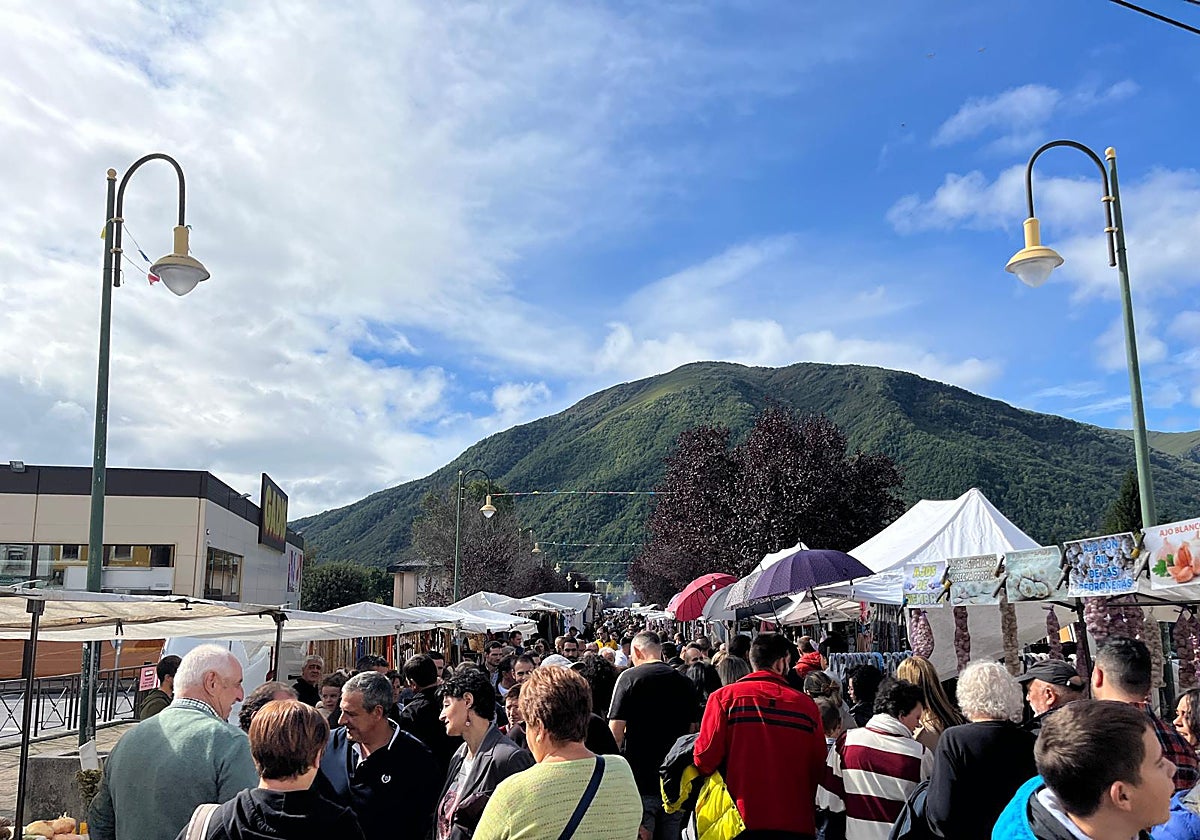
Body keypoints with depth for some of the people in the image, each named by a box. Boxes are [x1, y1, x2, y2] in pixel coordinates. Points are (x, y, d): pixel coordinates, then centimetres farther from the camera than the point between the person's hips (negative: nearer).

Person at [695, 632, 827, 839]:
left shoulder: (725, 697, -6)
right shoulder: (807, 704, -1)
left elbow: (705, 758, -10)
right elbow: (818, 766, 3)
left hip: (741, 822, -1)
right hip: (796, 823, 1)